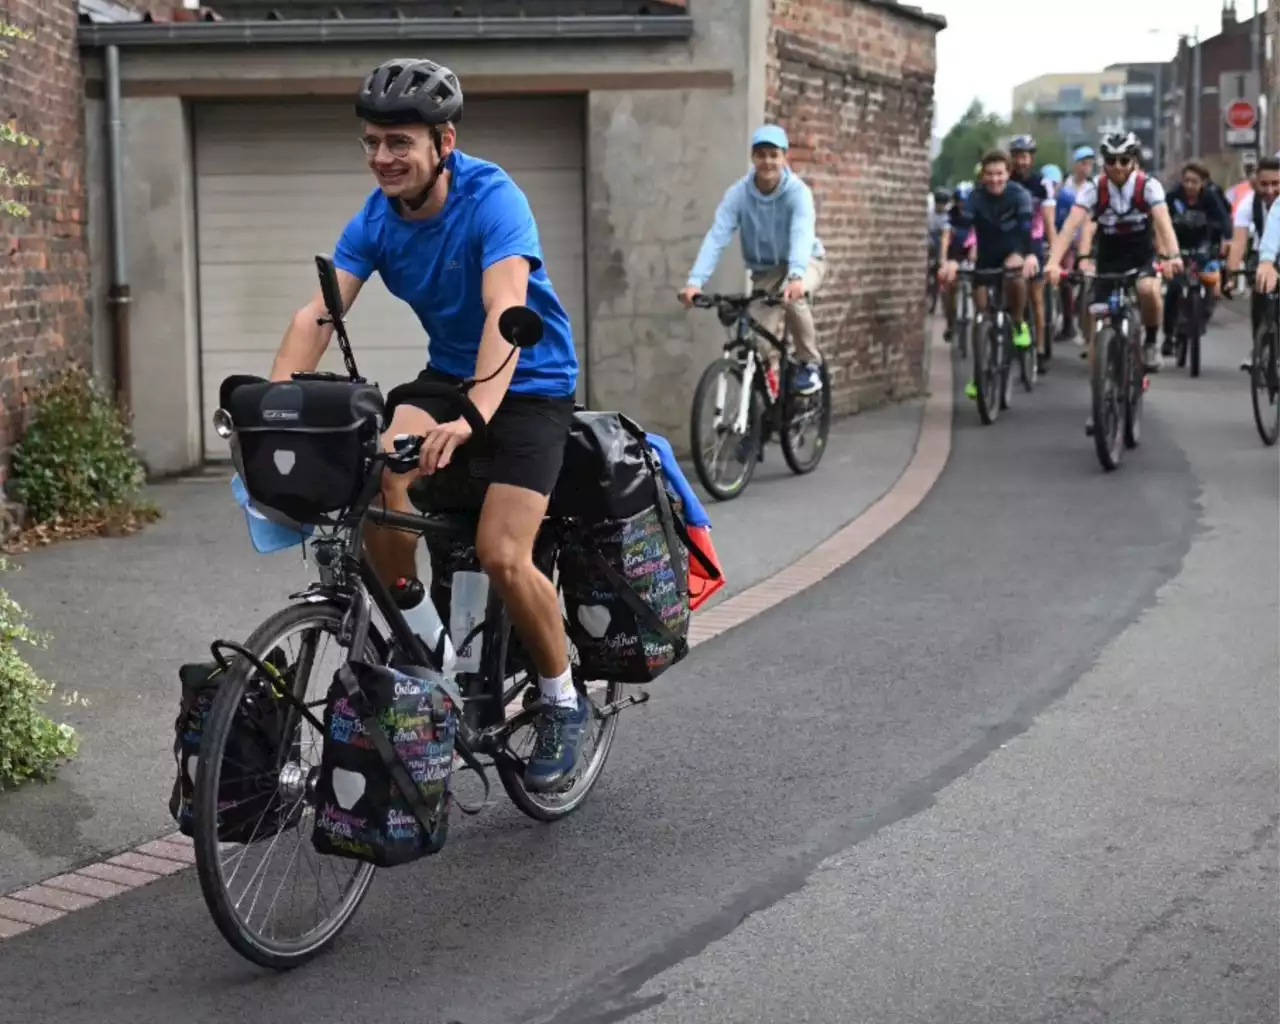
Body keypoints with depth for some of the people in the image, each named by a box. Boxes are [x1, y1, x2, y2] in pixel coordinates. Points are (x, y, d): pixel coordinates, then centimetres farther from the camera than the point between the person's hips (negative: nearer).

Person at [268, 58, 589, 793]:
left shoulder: (493, 199, -24)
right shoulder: (375, 219, -8)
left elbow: (507, 310, -38)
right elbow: (318, 314, -16)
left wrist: (473, 417, -53)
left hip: (530, 385, -5)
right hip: (447, 375, 5)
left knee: (502, 555, -18)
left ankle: (563, 701, 8)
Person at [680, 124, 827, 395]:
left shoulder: (797, 192, -26)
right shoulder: (738, 193, -20)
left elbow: (802, 234, -42)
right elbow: (716, 237, -30)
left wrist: (796, 276, -61)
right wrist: (695, 281, -44)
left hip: (804, 262, -2)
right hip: (765, 269, 3)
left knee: (792, 297, -35)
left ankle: (810, 364, -13)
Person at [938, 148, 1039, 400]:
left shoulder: (1019, 194, -19)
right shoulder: (974, 197, -17)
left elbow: (1027, 227, -33)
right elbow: (960, 229, -27)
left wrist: (1031, 255, -51)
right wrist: (952, 261, -44)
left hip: (1014, 251, -2)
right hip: (986, 257, 2)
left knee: (1014, 271, -37)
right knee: (981, 313, -1)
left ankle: (1019, 324, -12)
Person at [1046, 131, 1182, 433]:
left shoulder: (1148, 186, -16)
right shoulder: (1093, 189, -13)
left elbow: (1163, 222, -30)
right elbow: (1071, 226, -25)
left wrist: (1172, 256, -50)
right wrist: (1053, 262, -41)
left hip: (1142, 259, -2)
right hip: (1107, 263, 2)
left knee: (1148, 290, -37)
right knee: (1096, 334, -4)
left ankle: (1151, 341, -7)